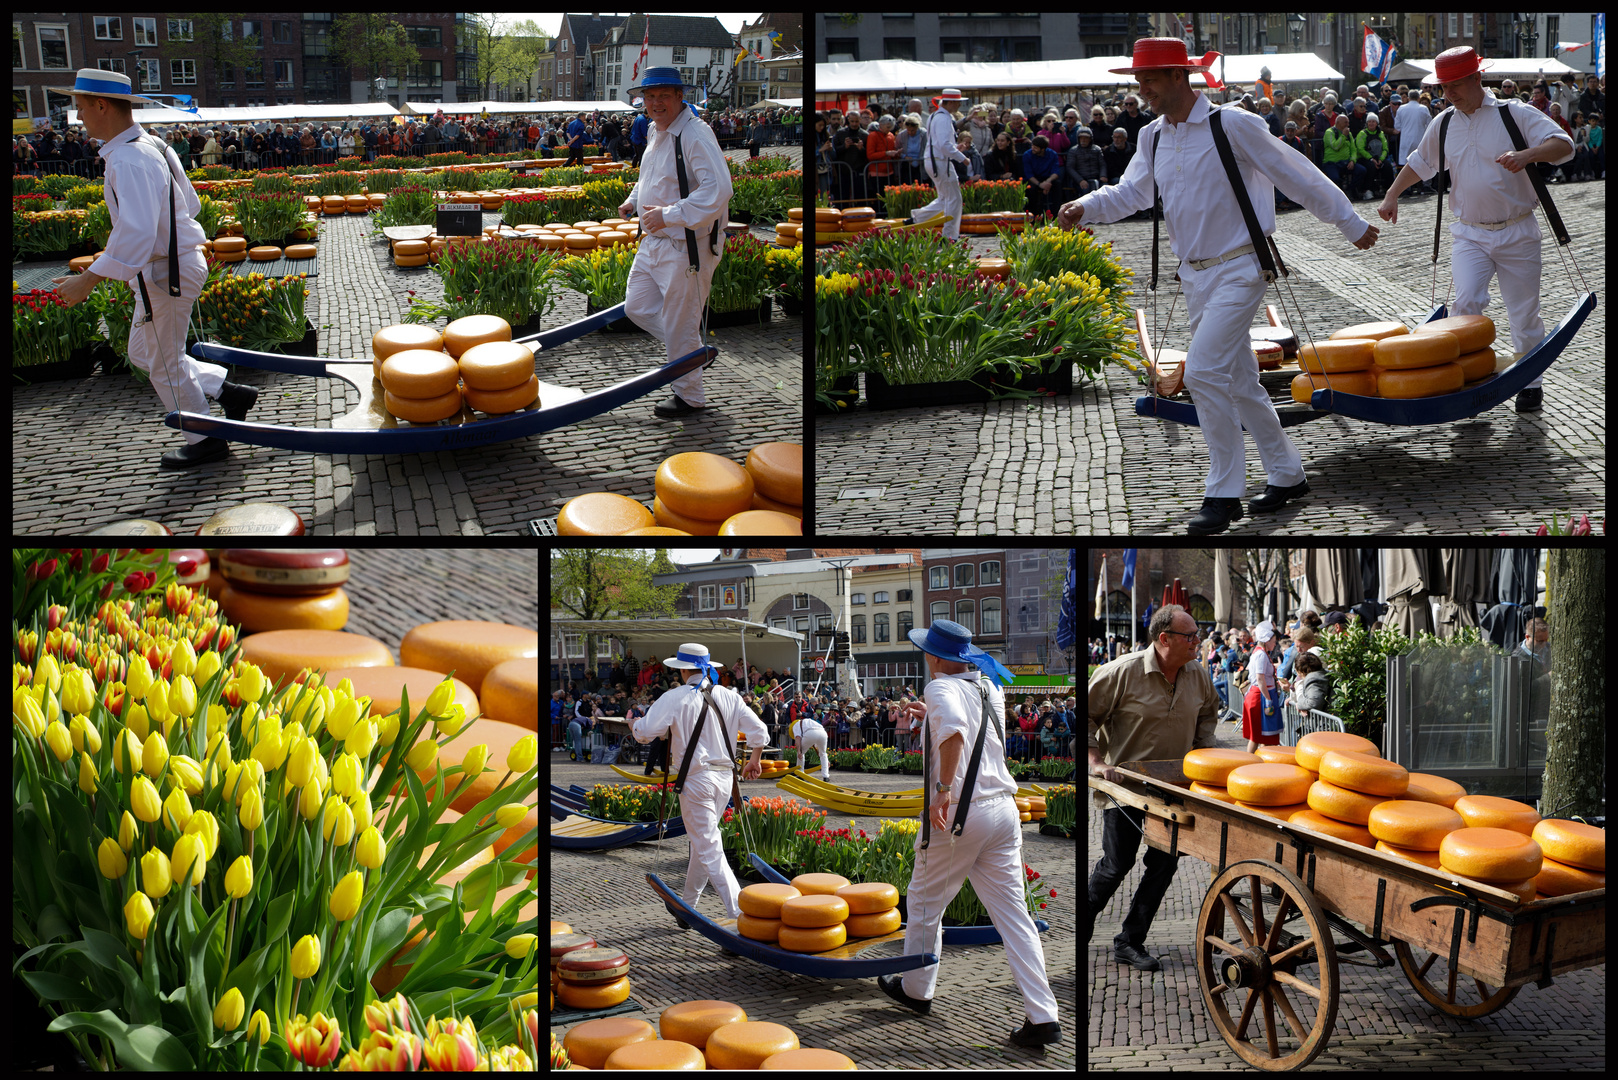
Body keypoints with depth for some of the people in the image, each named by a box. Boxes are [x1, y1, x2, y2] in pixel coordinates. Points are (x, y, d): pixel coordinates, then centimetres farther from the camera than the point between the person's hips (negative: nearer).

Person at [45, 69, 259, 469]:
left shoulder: (130, 161, -25)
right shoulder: (153, 146, 7)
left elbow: (137, 234, -34)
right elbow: (190, 204, 17)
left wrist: (87, 281, -31)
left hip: (164, 276, -10)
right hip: (169, 266, 10)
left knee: (164, 366, 7)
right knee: (143, 354, 22)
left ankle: (205, 440, 23)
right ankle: (231, 392, 24)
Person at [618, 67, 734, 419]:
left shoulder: (695, 135, -19)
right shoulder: (657, 132, 11)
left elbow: (718, 189, -29)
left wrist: (670, 215, -29)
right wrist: (634, 199, 12)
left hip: (687, 246, -10)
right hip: (654, 242, 10)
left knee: (679, 323, 0)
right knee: (637, 307, 14)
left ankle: (689, 396, 17)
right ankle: (696, 352, 30)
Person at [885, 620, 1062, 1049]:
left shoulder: (942, 688, -11)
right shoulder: (990, 689, 12)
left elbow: (954, 729, -33)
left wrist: (943, 788, -30)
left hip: (957, 812, -6)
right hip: (1004, 809, 7)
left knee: (924, 902, 16)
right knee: (1013, 912, 5)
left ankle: (915, 989, 33)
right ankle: (1043, 1016, -2)